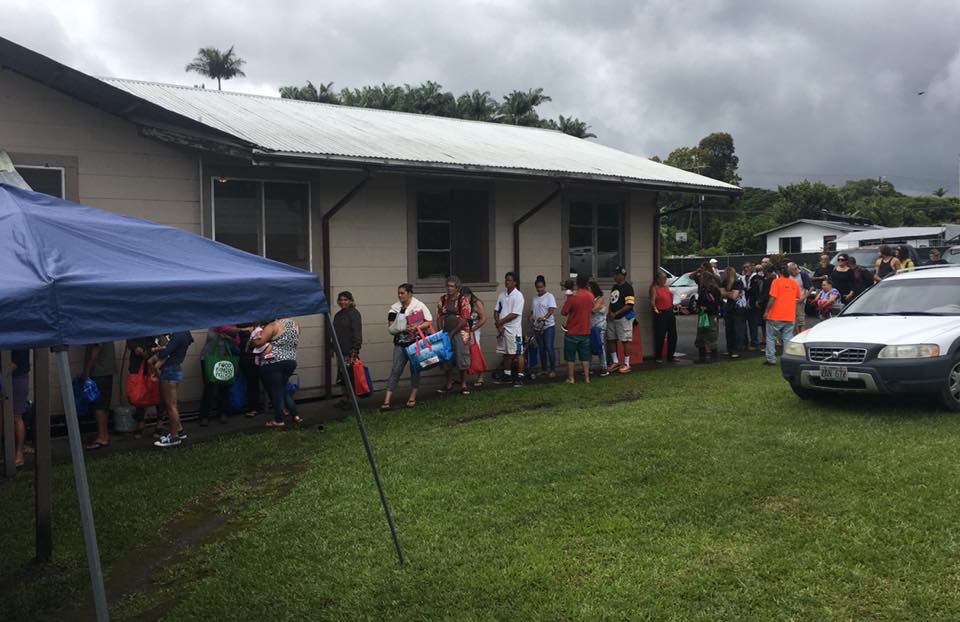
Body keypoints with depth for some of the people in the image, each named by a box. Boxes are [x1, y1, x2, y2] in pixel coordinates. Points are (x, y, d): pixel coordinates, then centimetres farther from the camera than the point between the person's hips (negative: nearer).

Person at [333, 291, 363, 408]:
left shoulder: (354, 313, -8)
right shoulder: (338, 315, 18)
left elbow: (357, 332, -14)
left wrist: (354, 349, -20)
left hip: (350, 350, -8)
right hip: (341, 350, 8)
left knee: (349, 375, -6)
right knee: (342, 375, 9)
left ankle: (350, 399, -1)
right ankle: (345, 398, 15)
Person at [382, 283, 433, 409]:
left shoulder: (419, 305, -3)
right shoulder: (395, 308, 7)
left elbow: (429, 322, -5)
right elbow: (391, 326, 9)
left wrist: (416, 327, -20)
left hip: (416, 342, -2)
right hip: (400, 343, 2)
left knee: (415, 369, 6)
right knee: (395, 370, -4)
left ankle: (412, 398, 18)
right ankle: (386, 401, -8)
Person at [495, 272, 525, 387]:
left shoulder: (518, 296, -9)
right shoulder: (502, 295, 10)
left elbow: (514, 314, -16)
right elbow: (496, 311, 9)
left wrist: (500, 322, -12)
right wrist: (499, 325, -6)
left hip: (513, 329, -7)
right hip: (502, 328, 7)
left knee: (518, 353, -3)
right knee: (506, 353, 13)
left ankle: (520, 377, 0)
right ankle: (507, 376, 22)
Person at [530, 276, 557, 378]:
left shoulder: (549, 296, -5)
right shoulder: (535, 298, 14)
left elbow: (552, 310, -15)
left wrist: (544, 317, -30)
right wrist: (531, 317, -2)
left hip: (548, 326, -6)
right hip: (538, 327, 6)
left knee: (549, 348, -9)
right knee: (541, 348, 11)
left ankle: (553, 370, -5)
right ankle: (543, 368, 20)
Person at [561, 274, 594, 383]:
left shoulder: (572, 297, -17)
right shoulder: (590, 296, -2)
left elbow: (563, 313, -12)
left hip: (572, 332, -4)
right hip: (585, 332, 4)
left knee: (570, 357, 7)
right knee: (585, 357, 12)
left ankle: (570, 378, 9)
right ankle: (587, 378, 12)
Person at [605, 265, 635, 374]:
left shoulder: (627, 287, -12)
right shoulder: (615, 286, 14)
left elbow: (630, 305, -19)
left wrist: (615, 313, -20)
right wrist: (609, 312, 6)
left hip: (623, 318, -9)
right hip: (612, 319, 9)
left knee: (625, 340, -2)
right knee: (611, 339, 10)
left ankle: (626, 364, 5)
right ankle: (615, 362, 22)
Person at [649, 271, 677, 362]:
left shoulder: (666, 286, 15)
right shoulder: (654, 288, -7)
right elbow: (652, 301, -16)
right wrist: (655, 309, -29)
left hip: (670, 312, 8)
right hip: (660, 314, -8)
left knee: (672, 335, 9)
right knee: (660, 336, -5)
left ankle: (671, 356, 20)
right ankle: (658, 357, 5)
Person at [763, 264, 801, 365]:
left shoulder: (776, 281, -9)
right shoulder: (794, 283, 6)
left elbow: (772, 298, -15)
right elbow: (798, 298, 18)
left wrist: (766, 311, -8)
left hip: (776, 316, -4)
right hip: (790, 316, 4)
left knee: (771, 337, 8)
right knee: (788, 338, 7)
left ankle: (771, 359, 7)